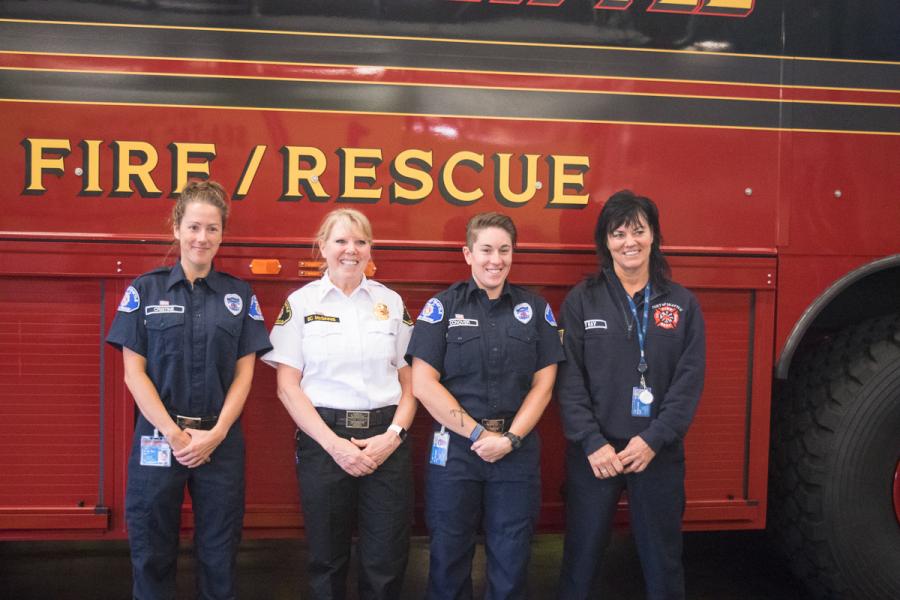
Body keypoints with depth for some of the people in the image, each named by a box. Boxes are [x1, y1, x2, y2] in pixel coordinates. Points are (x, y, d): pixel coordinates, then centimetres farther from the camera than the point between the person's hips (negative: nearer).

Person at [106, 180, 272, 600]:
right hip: (157, 438, -1)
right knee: (152, 552, 9)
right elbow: (134, 372, -3)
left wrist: (216, 434, -9)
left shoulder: (239, 296, 5)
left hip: (221, 440, 1)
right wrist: (174, 433, -11)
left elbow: (244, 374, 3)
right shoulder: (145, 290, 1)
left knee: (219, 553, 8)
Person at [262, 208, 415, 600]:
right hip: (324, 439, -1)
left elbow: (410, 381, 8)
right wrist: (333, 443, -11)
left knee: (387, 561, 4)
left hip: (385, 439, 2)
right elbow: (287, 387, -3)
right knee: (327, 557, 9)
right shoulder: (301, 302, 2)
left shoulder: (391, 302, 9)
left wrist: (393, 435, -8)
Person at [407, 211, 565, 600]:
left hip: (518, 451, 2)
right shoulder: (442, 306, -1)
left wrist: (510, 438, -9)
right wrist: (478, 434, -11)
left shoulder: (535, 309, 6)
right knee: (449, 556, 10)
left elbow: (543, 384, 4)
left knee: (511, 559, 10)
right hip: (455, 449, -1)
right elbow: (423, 384, -7)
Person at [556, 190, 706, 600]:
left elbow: (690, 381, -2)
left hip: (659, 452, 1)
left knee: (663, 560, 12)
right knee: (582, 557, 8)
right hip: (594, 452, -1)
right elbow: (568, 380, -4)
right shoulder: (581, 301, 1)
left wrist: (653, 440, -12)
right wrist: (593, 443, -14)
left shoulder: (682, 304, 4)